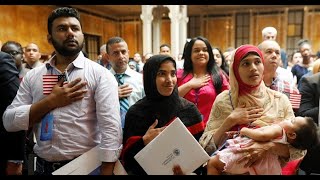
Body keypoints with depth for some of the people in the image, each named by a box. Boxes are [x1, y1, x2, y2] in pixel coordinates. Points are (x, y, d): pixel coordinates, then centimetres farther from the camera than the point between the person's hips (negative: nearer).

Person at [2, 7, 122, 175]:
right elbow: (9, 122, -1)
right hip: (43, 166, 4)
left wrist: (106, 171, -23)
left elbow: (111, 129, -16)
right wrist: (51, 101, -13)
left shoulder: (100, 74, -10)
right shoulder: (33, 76, 3)